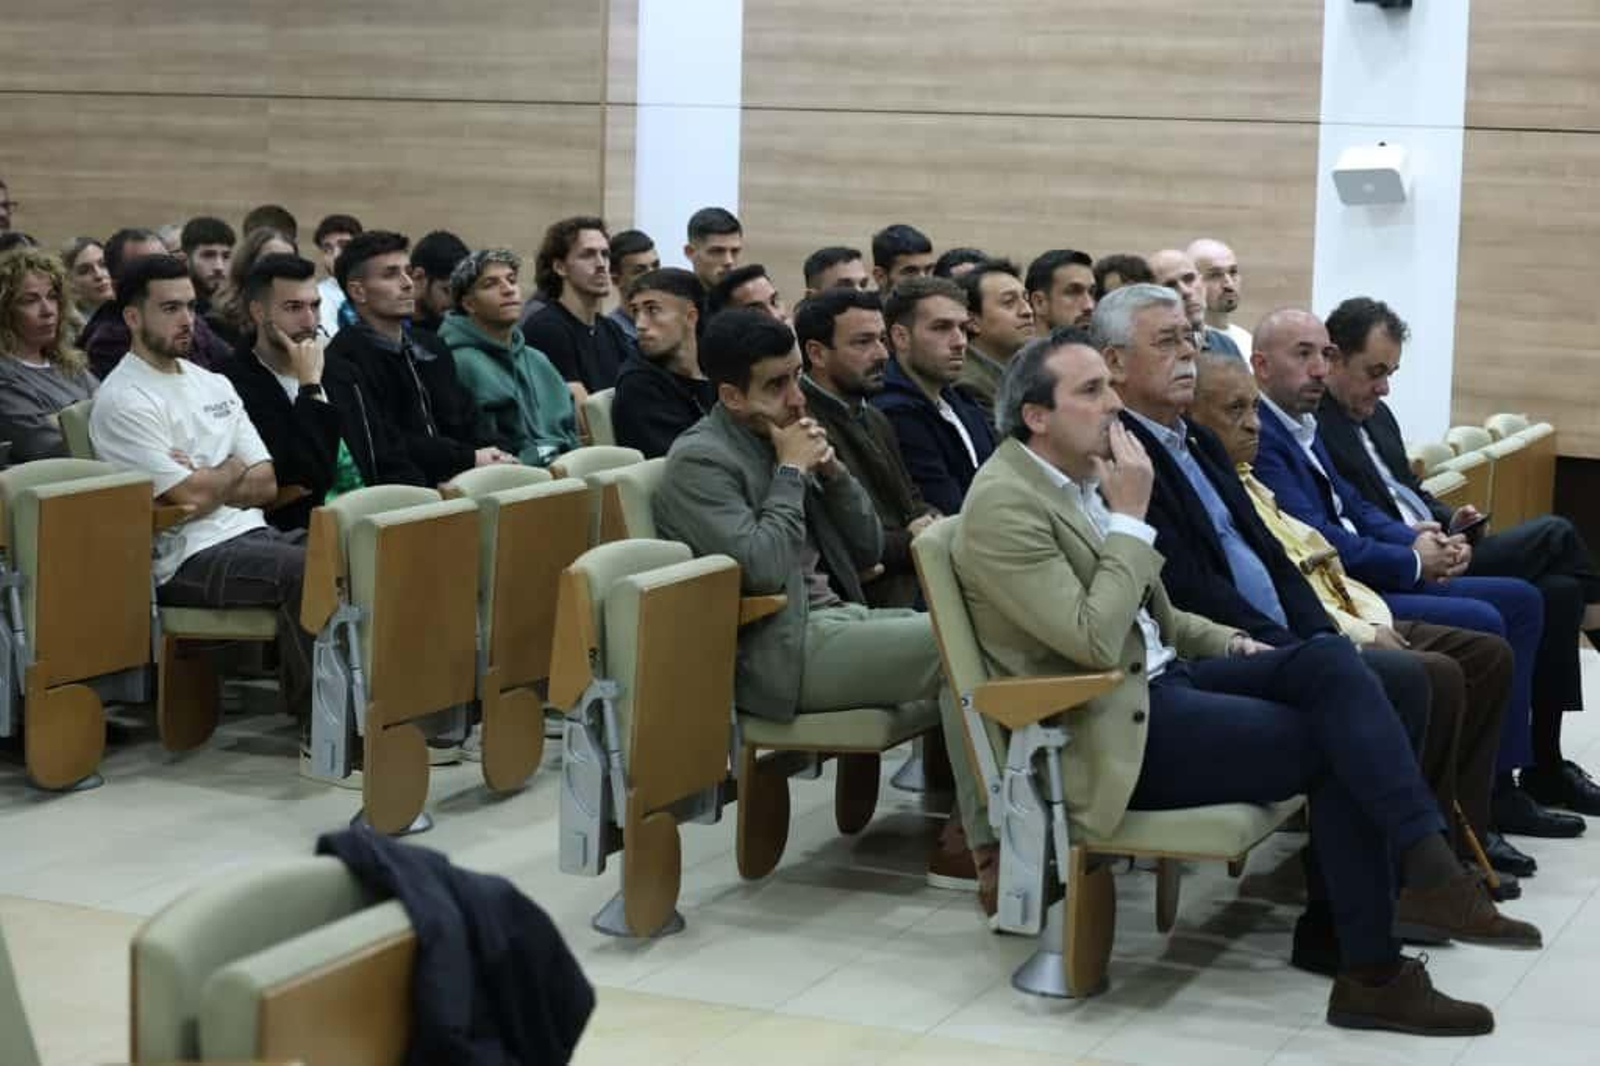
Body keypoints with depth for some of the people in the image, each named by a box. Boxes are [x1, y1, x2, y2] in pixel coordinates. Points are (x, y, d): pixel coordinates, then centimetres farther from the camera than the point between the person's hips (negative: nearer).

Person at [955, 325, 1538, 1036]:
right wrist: (1130, 517, -18)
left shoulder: (1084, 476, 12)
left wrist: (1227, 643, 8)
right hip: (1111, 729, -8)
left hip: (1162, 676, 8)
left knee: (1330, 659, -15)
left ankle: (1426, 870, -21)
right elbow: (1093, 642, -25)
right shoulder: (1004, 505, -17)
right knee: (1337, 747, -15)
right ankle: (1372, 974, -12)